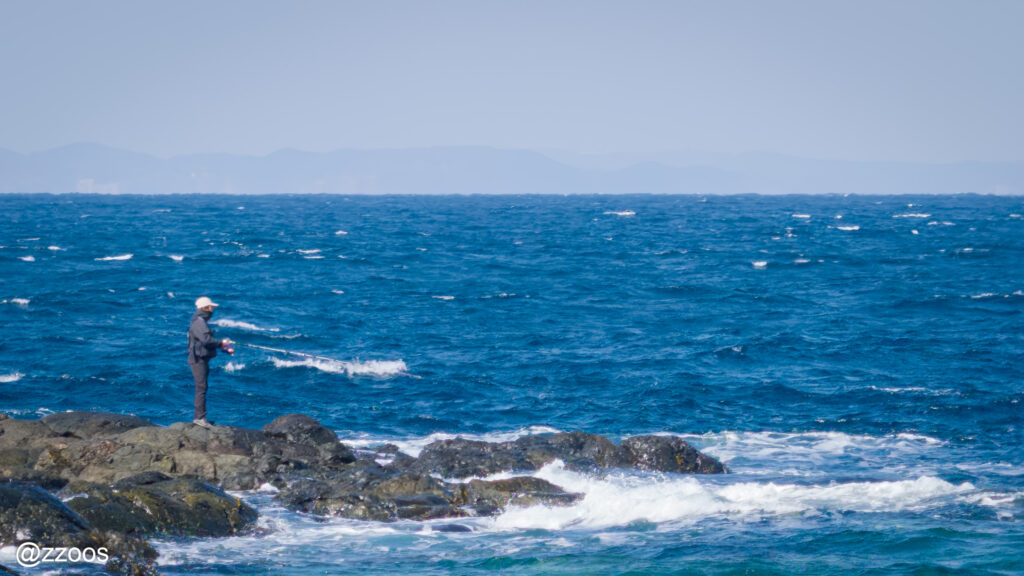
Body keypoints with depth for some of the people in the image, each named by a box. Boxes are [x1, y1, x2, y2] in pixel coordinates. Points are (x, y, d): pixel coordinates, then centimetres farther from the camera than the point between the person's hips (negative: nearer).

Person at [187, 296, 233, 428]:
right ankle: (200, 417, -12)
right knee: (201, 388, -11)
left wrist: (225, 349, 17)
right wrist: (221, 343, -16)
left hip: (202, 359, 11)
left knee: (201, 389, 14)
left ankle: (198, 417, 19)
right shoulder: (198, 322, -16)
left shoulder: (202, 321, 18)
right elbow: (206, 340, -27)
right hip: (198, 359, -11)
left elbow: (208, 341, 24)